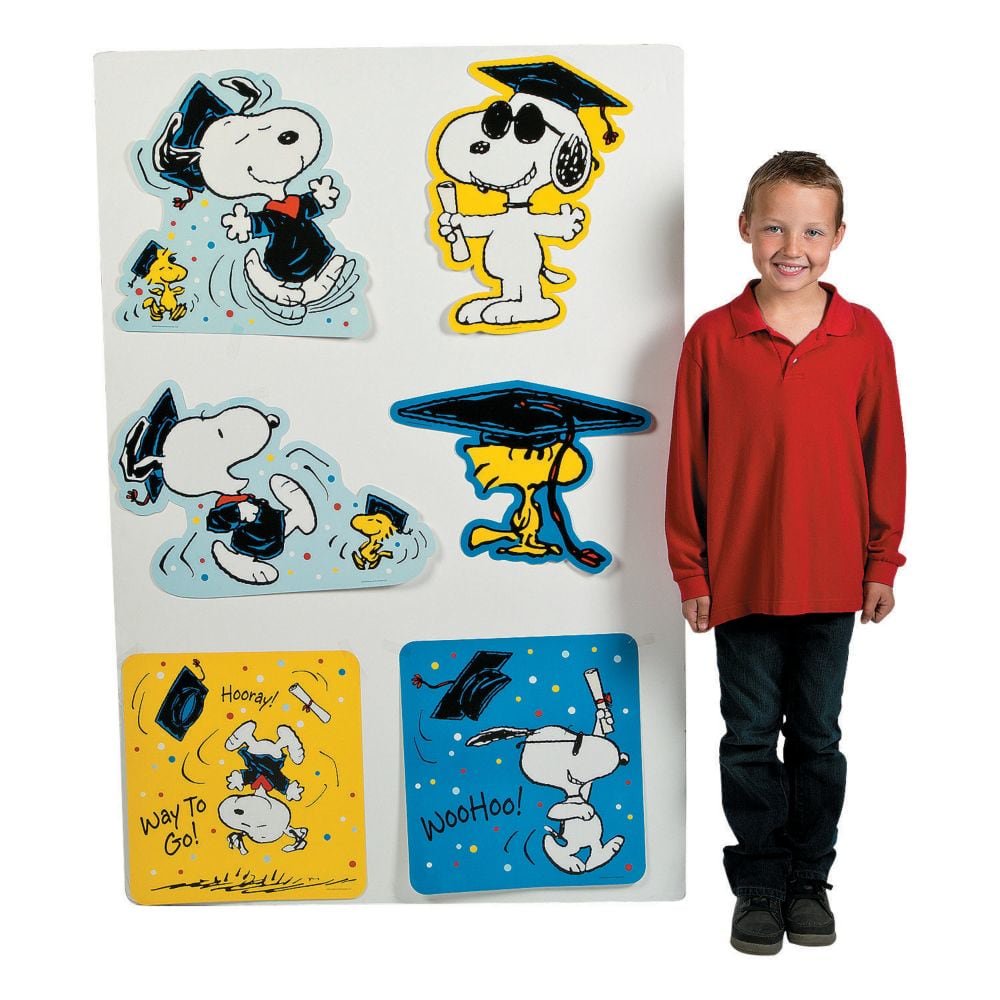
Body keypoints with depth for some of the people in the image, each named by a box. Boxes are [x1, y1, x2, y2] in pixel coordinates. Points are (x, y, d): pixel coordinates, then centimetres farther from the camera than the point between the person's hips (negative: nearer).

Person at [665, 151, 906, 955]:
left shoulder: (864, 336, -3)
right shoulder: (713, 338, -6)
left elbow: (884, 453, 3)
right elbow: (687, 461, -3)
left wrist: (883, 561, 4)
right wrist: (690, 571, -2)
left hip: (831, 578, 1)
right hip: (741, 577, -1)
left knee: (818, 735, 14)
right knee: (750, 736, 10)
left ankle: (810, 879, 31)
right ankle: (759, 885, 26)